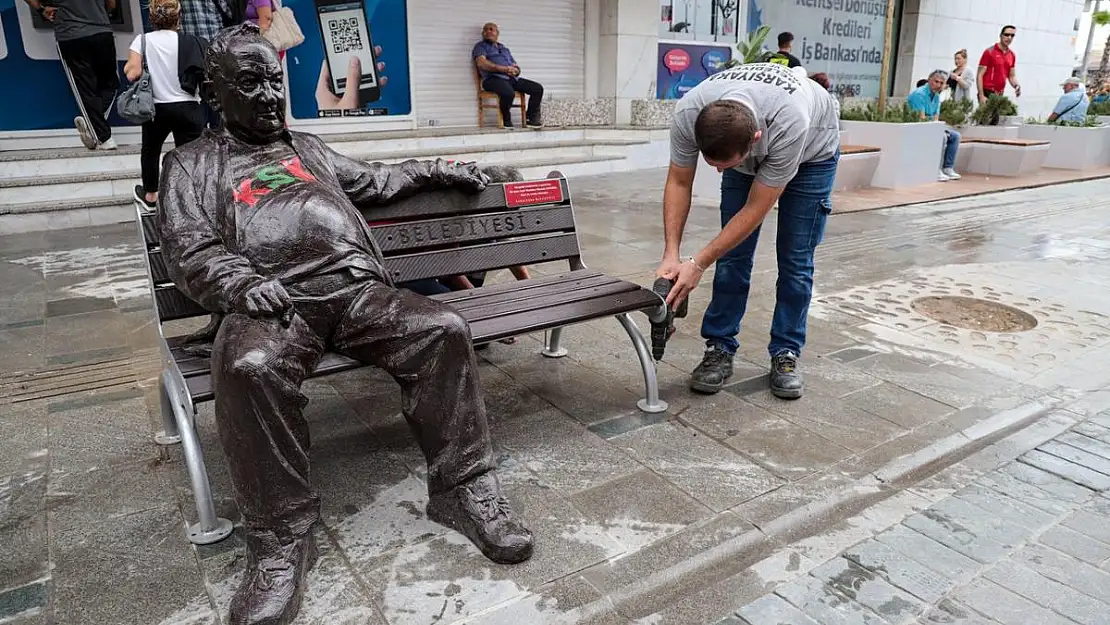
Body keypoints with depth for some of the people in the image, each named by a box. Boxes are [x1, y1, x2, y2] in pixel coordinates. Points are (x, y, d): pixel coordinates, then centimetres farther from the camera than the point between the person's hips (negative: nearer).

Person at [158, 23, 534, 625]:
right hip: (272, 299, -3)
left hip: (356, 287, 4)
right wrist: (241, 282, -15)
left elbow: (377, 180, 46)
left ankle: (463, 488, -13)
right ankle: (281, 540, -21)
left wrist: (439, 170, 43)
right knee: (249, 367, -38)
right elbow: (188, 248, 6)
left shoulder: (309, 148, 34)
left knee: (444, 330, -24)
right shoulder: (191, 164, 21)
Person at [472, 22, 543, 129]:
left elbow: (516, 67, 25)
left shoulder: (504, 49, 32)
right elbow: (481, 63, -7)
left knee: (538, 88, -9)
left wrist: (515, 70, -3)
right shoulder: (480, 46, 14)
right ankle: (506, 120, -12)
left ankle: (531, 119, 1)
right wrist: (503, 69, -14)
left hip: (512, 78, 6)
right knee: (509, 93, -38)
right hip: (494, 78, -6)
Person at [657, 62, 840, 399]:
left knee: (795, 259, -6)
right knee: (733, 254, -5)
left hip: (812, 149, -3)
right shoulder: (687, 114, -36)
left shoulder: (789, 126, -45)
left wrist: (698, 264, -35)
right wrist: (671, 254, -27)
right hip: (743, 144, 3)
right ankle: (720, 349, 6)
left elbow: (756, 209, -34)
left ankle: (786, 353, 8)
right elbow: (679, 182, -20)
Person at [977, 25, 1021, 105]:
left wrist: (1016, 86, -5)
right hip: (987, 93, -6)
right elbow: (979, 75, -9)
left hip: (1000, 94, 6)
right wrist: (981, 96, -17)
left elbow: (1012, 76, 19)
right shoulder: (989, 52, -6)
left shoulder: (1012, 55, 12)